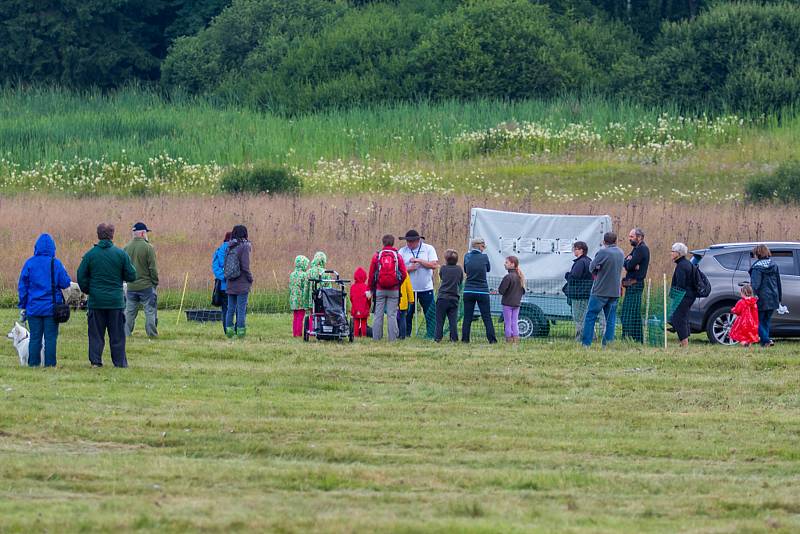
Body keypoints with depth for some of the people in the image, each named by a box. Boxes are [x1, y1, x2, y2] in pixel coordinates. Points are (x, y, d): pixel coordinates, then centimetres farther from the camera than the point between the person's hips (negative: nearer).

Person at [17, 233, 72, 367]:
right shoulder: (56, 263, -6)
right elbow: (65, 283, -5)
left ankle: (33, 363, 5)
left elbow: (22, 287, 1)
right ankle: (50, 363, 0)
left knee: (34, 337, 7)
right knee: (51, 337, 3)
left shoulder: (29, 263, -1)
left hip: (33, 307, 1)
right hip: (52, 308, -1)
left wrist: (22, 307, 8)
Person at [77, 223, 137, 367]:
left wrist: (88, 291, 15)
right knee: (117, 334, 6)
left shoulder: (90, 254, -2)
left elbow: (81, 277, 0)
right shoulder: (121, 254, -5)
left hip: (96, 300, 1)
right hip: (116, 301, -1)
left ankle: (95, 361, 5)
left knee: (96, 334, 8)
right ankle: (120, 362, 7)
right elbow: (131, 276, -2)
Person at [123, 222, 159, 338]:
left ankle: (126, 333, 8)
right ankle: (152, 334, 3)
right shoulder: (148, 247, -11)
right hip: (146, 285, -4)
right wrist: (155, 282, 0)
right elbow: (153, 268, -10)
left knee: (129, 312, 9)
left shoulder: (126, 248, 3)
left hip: (131, 287, 4)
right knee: (150, 312, 2)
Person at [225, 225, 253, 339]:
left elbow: (225, 265, 8)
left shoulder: (229, 248, 7)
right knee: (242, 309, -2)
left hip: (230, 284, 5)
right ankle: (241, 331, -3)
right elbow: (245, 266, -15)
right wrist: (250, 278, -3)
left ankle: (229, 330, 11)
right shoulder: (244, 246, -11)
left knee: (231, 308, 10)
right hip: (242, 284, -5)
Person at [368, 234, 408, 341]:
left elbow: (371, 274, 2)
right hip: (394, 290, 0)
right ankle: (392, 338, 0)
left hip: (379, 289, 0)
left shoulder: (377, 256, 1)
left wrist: (371, 288, 11)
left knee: (378, 314, 4)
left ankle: (376, 337, 4)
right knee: (392, 315, 2)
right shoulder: (398, 256, 0)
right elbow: (404, 274, -1)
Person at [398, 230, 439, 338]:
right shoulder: (402, 251, 4)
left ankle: (431, 336, 5)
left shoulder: (428, 249, 1)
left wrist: (418, 261, -13)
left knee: (430, 315, -1)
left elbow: (434, 265, -9)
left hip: (426, 288, -1)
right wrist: (409, 269, -18)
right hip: (409, 288, 1)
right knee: (407, 314, 3)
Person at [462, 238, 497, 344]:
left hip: (468, 291, 2)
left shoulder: (467, 257, -2)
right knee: (487, 317, 4)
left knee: (467, 317, 6)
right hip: (482, 291, -2)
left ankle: (465, 338, 3)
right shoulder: (484, 257, -9)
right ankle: (492, 339, 1)